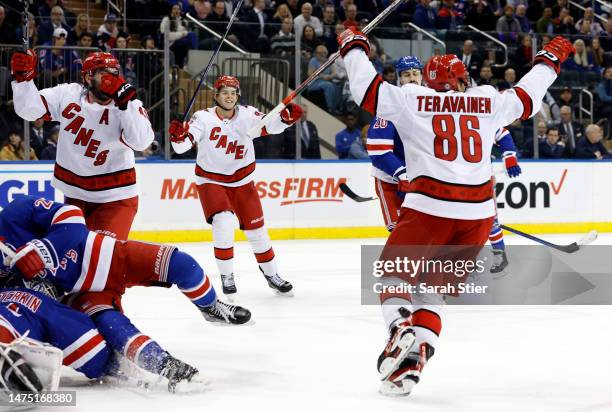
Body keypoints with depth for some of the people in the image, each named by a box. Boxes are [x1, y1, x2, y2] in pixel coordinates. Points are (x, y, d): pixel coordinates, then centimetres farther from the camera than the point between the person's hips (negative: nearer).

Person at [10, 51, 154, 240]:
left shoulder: (129, 105, -14)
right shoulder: (67, 95, -6)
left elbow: (141, 141, -29)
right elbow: (28, 108, -6)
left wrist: (126, 102, -36)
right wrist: (23, 77, -21)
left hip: (115, 197, -4)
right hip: (75, 195, 4)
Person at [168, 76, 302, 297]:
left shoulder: (247, 115, -11)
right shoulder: (203, 118, -17)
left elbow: (269, 126, -23)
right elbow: (183, 146, -26)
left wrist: (287, 117, -42)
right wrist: (178, 136, -48)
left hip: (241, 180, 3)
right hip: (211, 180, -3)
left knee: (256, 228, 7)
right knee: (223, 223, -22)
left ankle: (272, 274, 25)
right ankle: (227, 276, -6)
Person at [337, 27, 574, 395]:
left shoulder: (412, 100, 6)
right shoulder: (488, 102, 13)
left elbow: (367, 88, 7)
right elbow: (526, 98, 27)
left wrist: (354, 46, 23)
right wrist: (550, 60, 44)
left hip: (429, 208, -3)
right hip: (479, 213, 3)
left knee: (393, 273, 11)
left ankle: (401, 327, -19)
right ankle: (413, 360, -3)